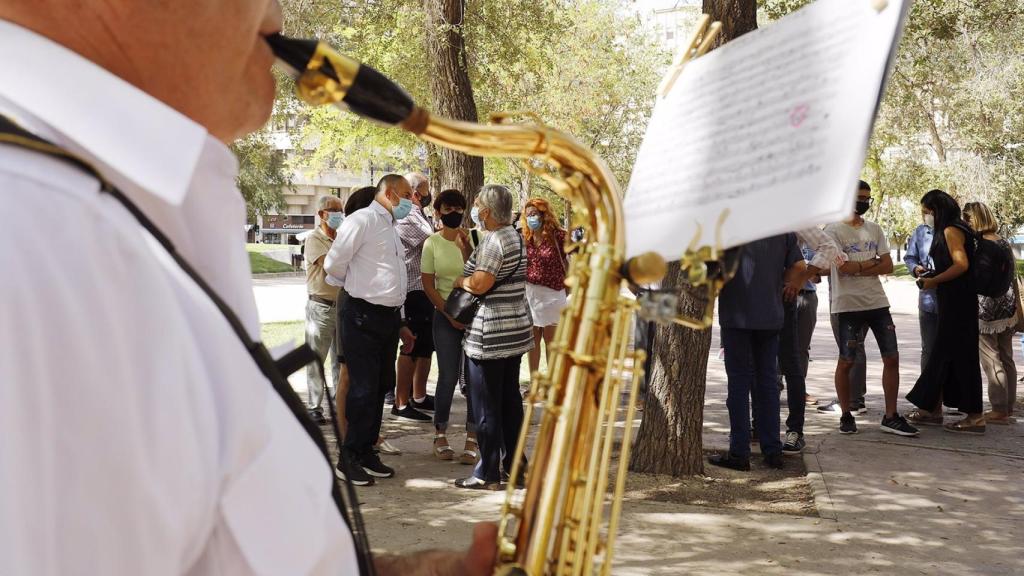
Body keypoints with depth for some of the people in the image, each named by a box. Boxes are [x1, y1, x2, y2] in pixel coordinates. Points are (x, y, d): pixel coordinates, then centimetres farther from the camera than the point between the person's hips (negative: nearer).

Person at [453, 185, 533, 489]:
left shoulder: (493, 240, -17)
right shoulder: (515, 237, 12)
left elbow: (480, 284, -23)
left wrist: (460, 280, -4)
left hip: (490, 335, -9)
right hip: (515, 330, 9)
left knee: (486, 406, -1)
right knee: (511, 401, 14)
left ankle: (487, 474, 4)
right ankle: (514, 466, 21)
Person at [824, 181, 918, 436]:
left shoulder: (874, 229, 12)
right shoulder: (834, 230, -5)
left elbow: (888, 266, 5)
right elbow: (843, 267, -16)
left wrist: (857, 268, -9)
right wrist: (873, 262, -3)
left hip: (877, 302, 5)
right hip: (848, 305, -5)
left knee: (892, 357, 2)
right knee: (846, 361, 2)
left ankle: (891, 417, 10)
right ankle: (846, 415, 16)